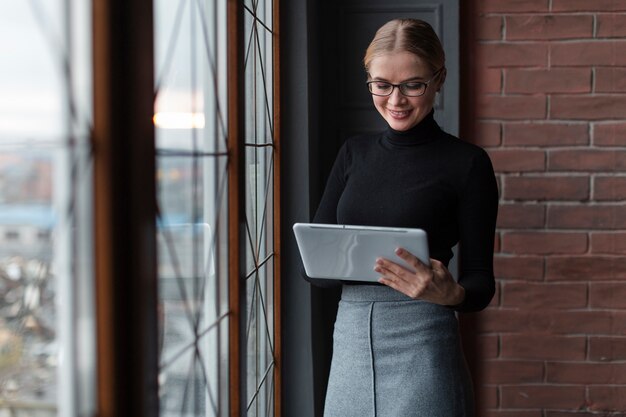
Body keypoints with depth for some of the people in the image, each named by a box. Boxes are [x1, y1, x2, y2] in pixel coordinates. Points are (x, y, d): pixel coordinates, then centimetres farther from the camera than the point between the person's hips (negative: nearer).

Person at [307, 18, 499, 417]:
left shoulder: (467, 162, -3)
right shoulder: (355, 153, 10)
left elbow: (481, 285, -3)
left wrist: (450, 294, -25)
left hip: (423, 343, -4)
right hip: (350, 339, 4)